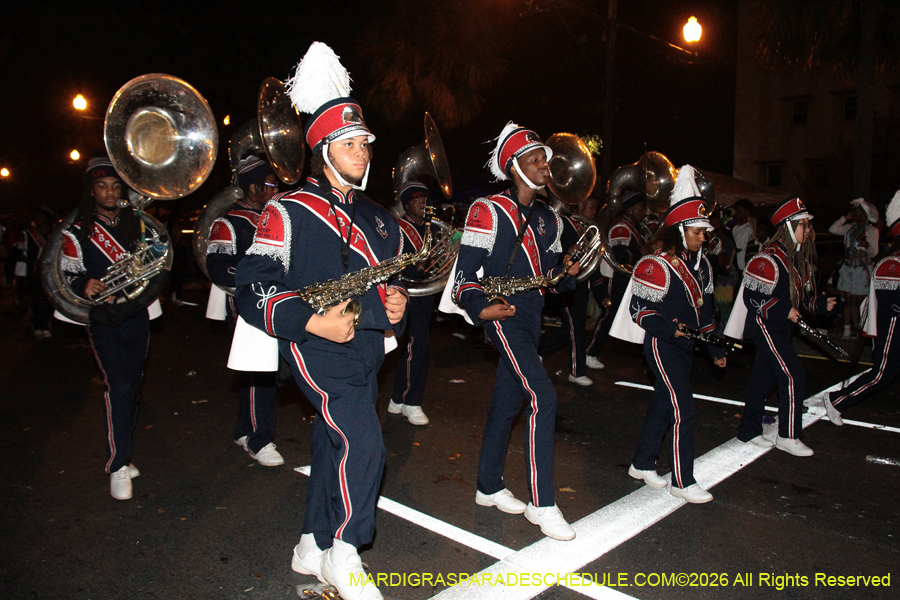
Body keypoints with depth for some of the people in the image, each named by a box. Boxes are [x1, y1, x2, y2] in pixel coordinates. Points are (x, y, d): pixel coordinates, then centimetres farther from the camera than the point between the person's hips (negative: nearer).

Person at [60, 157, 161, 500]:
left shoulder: (135, 224, 11)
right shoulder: (78, 233, 0)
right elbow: (64, 277, -2)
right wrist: (83, 286, -22)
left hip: (137, 316, 4)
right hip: (103, 320, -4)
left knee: (132, 387, 11)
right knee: (118, 386, -15)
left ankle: (122, 454, 28)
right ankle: (118, 466, -7)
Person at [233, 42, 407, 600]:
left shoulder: (377, 218, 14)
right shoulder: (288, 212, -8)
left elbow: (394, 276, 27)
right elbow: (252, 288, -12)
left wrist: (396, 300, 5)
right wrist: (312, 320, -21)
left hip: (367, 346, 7)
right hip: (318, 346, -7)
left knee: (334, 447, 14)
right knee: (364, 444, -18)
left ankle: (313, 548, 32)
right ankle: (344, 554, 4)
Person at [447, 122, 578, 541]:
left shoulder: (549, 219, 16)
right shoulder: (488, 212, -8)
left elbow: (552, 271, 22)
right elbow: (465, 273, -11)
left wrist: (567, 273, 0)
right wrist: (480, 308, -26)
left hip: (532, 316, 8)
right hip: (503, 315, -8)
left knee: (508, 402, 14)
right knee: (543, 397, -18)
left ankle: (489, 487, 28)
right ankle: (541, 503, -9)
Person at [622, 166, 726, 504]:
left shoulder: (701, 265, 10)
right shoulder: (657, 266, -16)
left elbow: (704, 309, 18)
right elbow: (638, 308, -17)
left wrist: (715, 347, 18)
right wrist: (670, 328, -28)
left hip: (685, 345, 9)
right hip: (662, 346, -8)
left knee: (663, 405, 15)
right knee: (684, 411, -8)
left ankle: (642, 465, 30)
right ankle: (682, 482, 4)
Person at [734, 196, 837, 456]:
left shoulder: (799, 258, 12)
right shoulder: (769, 259, -19)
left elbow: (801, 296, 19)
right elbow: (753, 297, -21)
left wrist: (821, 304, 3)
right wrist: (784, 311, -24)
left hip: (780, 327, 9)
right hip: (763, 325, -9)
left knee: (764, 377, 13)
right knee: (793, 374, -10)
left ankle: (749, 430, 24)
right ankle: (787, 436, 1)